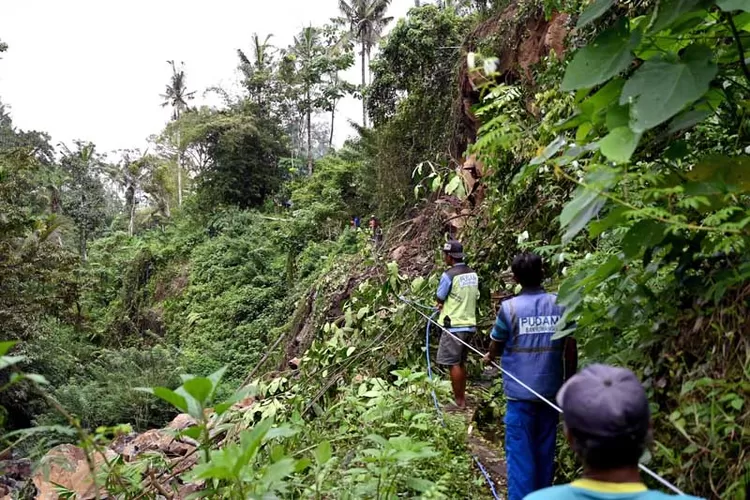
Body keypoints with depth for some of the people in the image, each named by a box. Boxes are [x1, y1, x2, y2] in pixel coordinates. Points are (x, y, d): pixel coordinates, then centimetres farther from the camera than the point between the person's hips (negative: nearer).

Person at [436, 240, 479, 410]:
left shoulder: (449, 275, -15)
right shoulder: (473, 274, 6)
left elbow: (439, 299, -5)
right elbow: (475, 297, 13)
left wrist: (442, 305, 17)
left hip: (453, 325, -8)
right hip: (469, 324, 8)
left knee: (453, 364, 0)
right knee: (461, 363, 16)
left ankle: (459, 402, 4)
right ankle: (462, 398, 23)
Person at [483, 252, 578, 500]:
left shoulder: (509, 308, -11)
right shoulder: (560, 304, -3)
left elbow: (496, 345, 2)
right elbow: (571, 348, 1)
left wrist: (490, 357, 26)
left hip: (520, 392, -3)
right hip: (550, 390, 4)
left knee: (520, 451, 3)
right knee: (545, 450, 16)